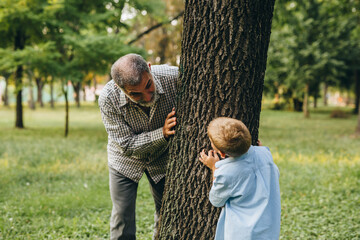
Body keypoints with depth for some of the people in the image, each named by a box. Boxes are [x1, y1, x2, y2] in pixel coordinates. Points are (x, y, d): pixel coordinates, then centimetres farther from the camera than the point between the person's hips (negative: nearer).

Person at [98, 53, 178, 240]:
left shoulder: (174, 77, -31)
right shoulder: (108, 99, -32)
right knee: (122, 216, 2)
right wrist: (162, 134, -37)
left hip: (162, 158, 2)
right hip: (126, 160, -1)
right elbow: (127, 145, -25)